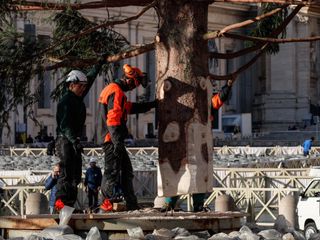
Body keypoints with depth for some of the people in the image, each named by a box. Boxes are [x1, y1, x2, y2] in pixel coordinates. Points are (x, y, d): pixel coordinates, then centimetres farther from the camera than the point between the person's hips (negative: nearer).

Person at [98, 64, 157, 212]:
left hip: (113, 139, 11)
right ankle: (107, 204, -10)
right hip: (112, 139, -11)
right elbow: (113, 118, -23)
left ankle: (132, 205, 19)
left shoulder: (112, 90, 20)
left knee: (126, 171, 14)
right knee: (112, 171, -9)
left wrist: (153, 104, 33)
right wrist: (117, 141, -27)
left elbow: (132, 108, 31)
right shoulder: (116, 91, -14)